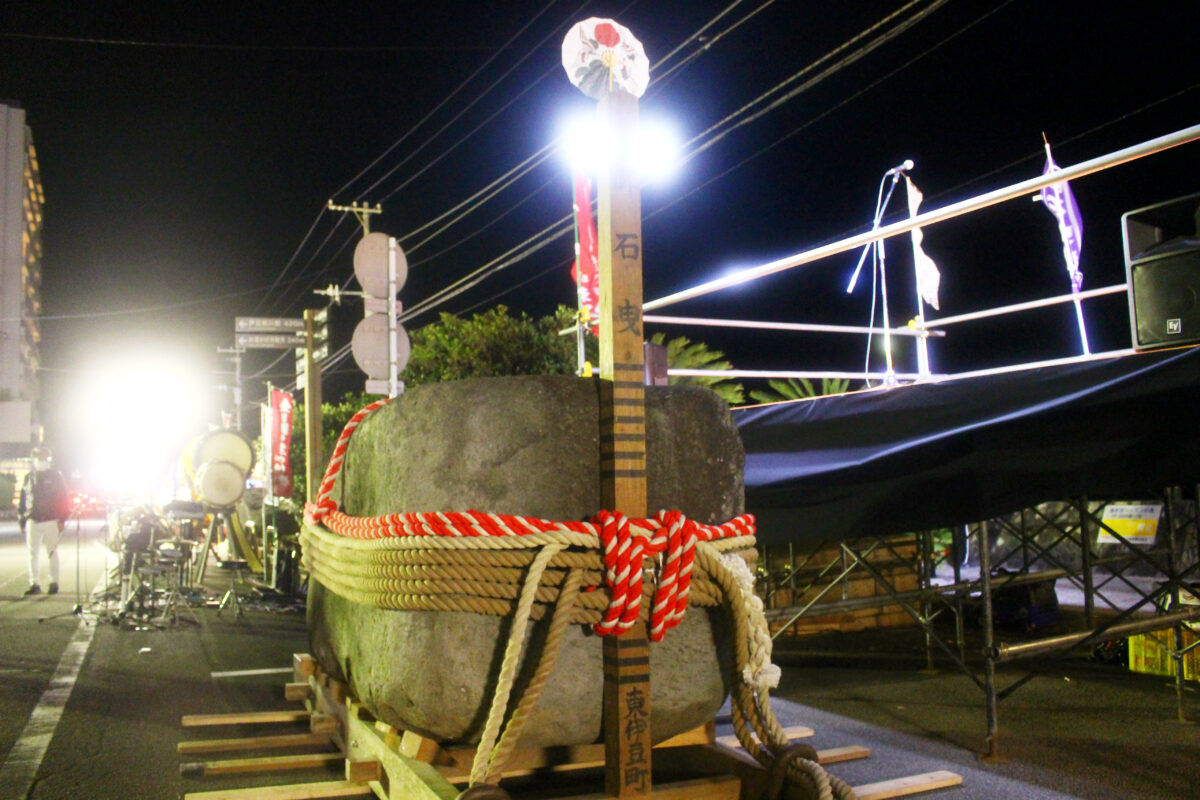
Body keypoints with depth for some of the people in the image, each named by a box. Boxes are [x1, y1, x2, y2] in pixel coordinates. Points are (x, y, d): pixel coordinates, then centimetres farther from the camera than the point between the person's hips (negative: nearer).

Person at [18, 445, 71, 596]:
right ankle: (34, 584, 6)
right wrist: (22, 519, 6)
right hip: (33, 521, 3)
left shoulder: (56, 477, 3)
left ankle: (54, 582, 12)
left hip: (51, 521, -2)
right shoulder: (28, 478, 10)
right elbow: (22, 501, 13)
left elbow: (64, 499, 1)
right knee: (33, 553, 1)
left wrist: (62, 519, -6)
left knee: (52, 553, 4)